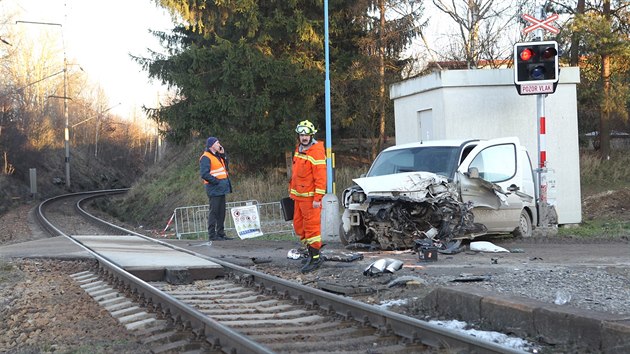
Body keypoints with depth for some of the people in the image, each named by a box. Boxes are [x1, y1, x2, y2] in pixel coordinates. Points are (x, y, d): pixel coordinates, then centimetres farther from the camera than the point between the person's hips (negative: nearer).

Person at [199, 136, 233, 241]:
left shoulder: (218, 156, 17)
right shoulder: (206, 158, -12)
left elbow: (225, 165, 21)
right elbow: (204, 174, -19)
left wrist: (223, 155, 9)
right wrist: (216, 181, -18)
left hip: (221, 189, 9)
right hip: (214, 189, -9)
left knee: (221, 212, 12)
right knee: (214, 211, -7)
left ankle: (221, 233, 18)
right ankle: (212, 235, -5)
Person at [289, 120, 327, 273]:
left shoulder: (317, 152, -14)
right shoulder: (299, 149, 13)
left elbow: (321, 176, -17)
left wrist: (318, 198, -20)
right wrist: (292, 190, 22)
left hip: (310, 196, -9)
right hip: (298, 196, 9)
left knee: (312, 226, -6)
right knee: (299, 225, 12)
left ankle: (315, 258, 0)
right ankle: (311, 252, 23)